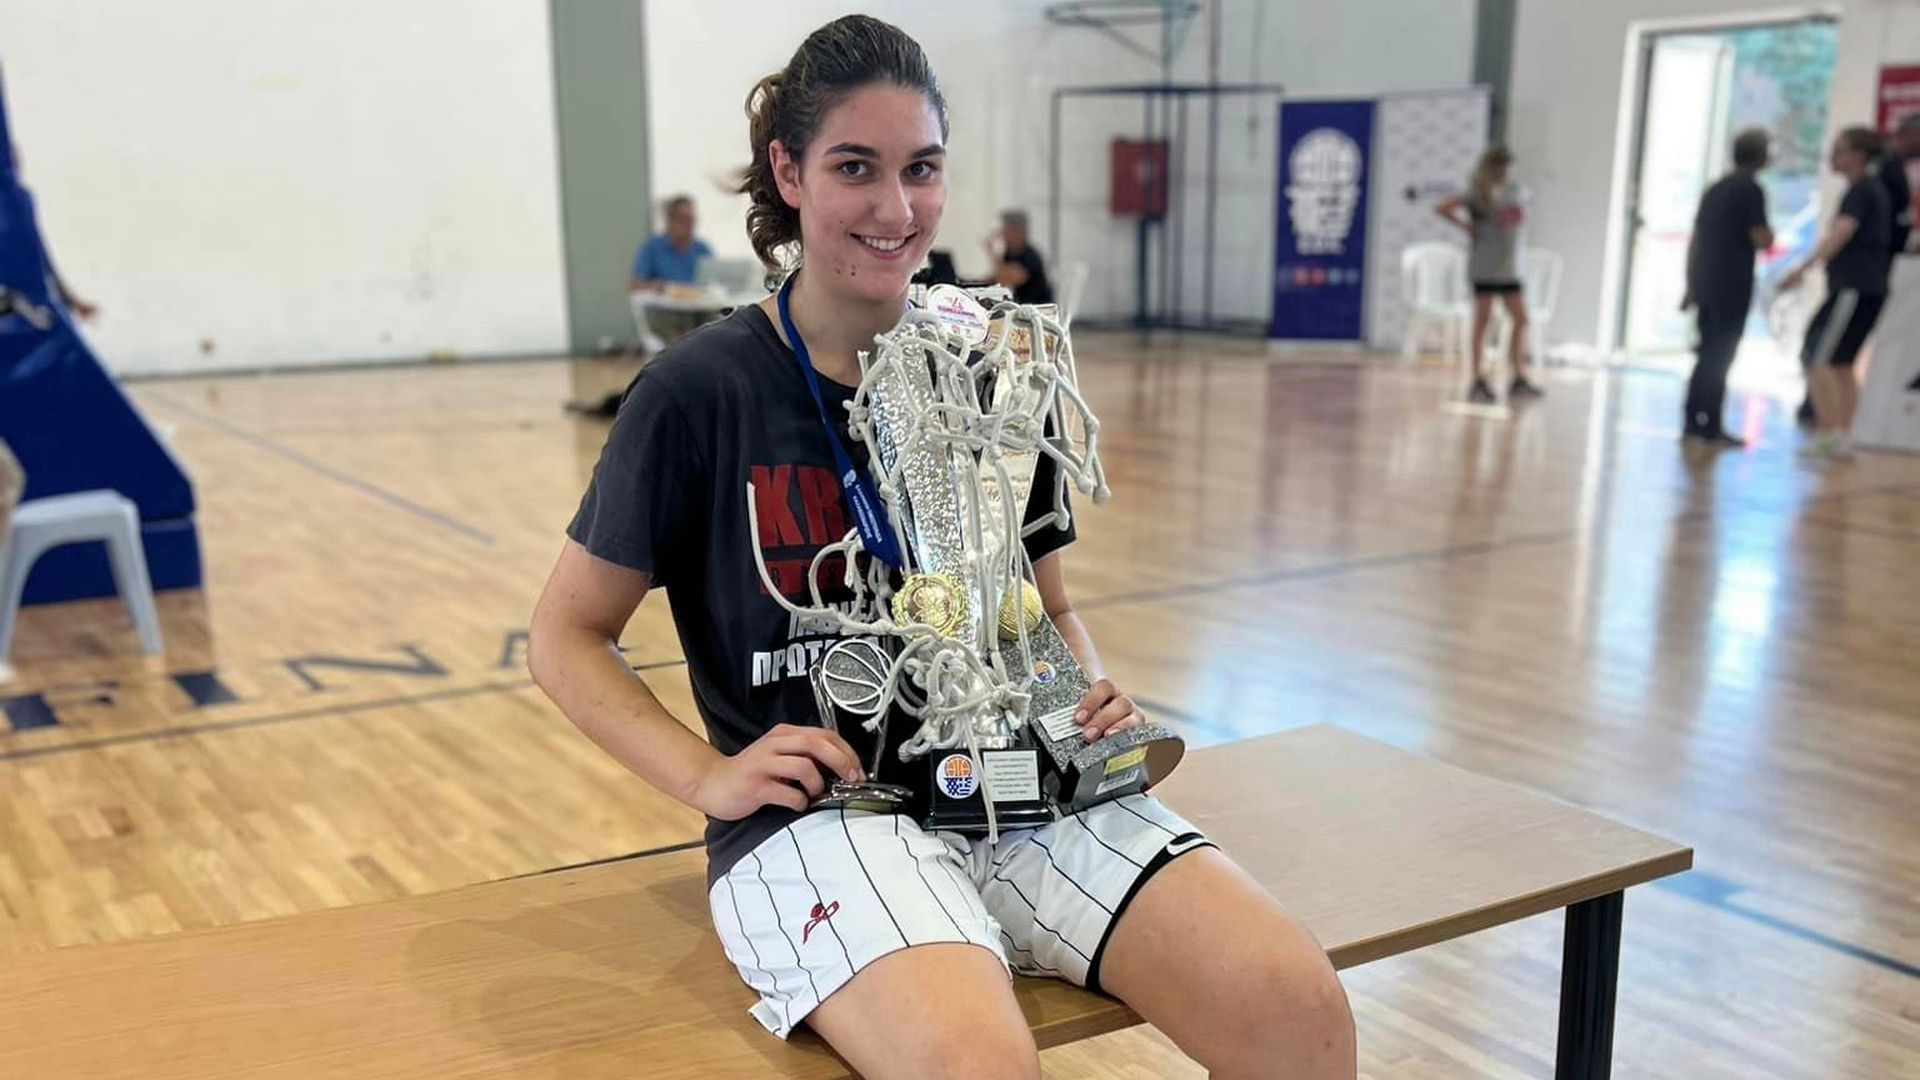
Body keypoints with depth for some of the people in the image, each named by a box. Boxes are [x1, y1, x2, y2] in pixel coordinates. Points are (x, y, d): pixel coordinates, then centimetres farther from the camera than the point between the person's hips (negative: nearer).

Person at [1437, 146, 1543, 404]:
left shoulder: (1516, 191, 9)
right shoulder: (1478, 194, -8)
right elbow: (1443, 207, -17)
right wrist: (1467, 227, -12)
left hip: (1511, 267, 6)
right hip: (1484, 267, -6)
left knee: (1520, 320, 5)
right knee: (1482, 322, -2)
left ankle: (1519, 380, 10)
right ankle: (1479, 382, 1)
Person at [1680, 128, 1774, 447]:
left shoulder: (1715, 189, 15)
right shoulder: (1751, 189, -9)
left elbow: (1694, 240, 16)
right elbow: (1760, 239, -15)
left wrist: (1691, 286, 20)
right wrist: (1770, 235, 8)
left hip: (1705, 285, 7)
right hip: (1732, 287, -7)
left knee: (1708, 355, 13)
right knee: (1720, 357, -3)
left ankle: (1693, 422, 12)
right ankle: (1710, 427, -2)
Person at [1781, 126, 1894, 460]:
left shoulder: (1860, 191, -12)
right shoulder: (1875, 189, 19)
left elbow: (1840, 232, -27)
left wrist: (1804, 267, -38)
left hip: (1854, 288, -10)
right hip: (1871, 289, 10)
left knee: (1817, 358, -12)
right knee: (1841, 364, 13)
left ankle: (1830, 433, -16)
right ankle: (1843, 437, 12)